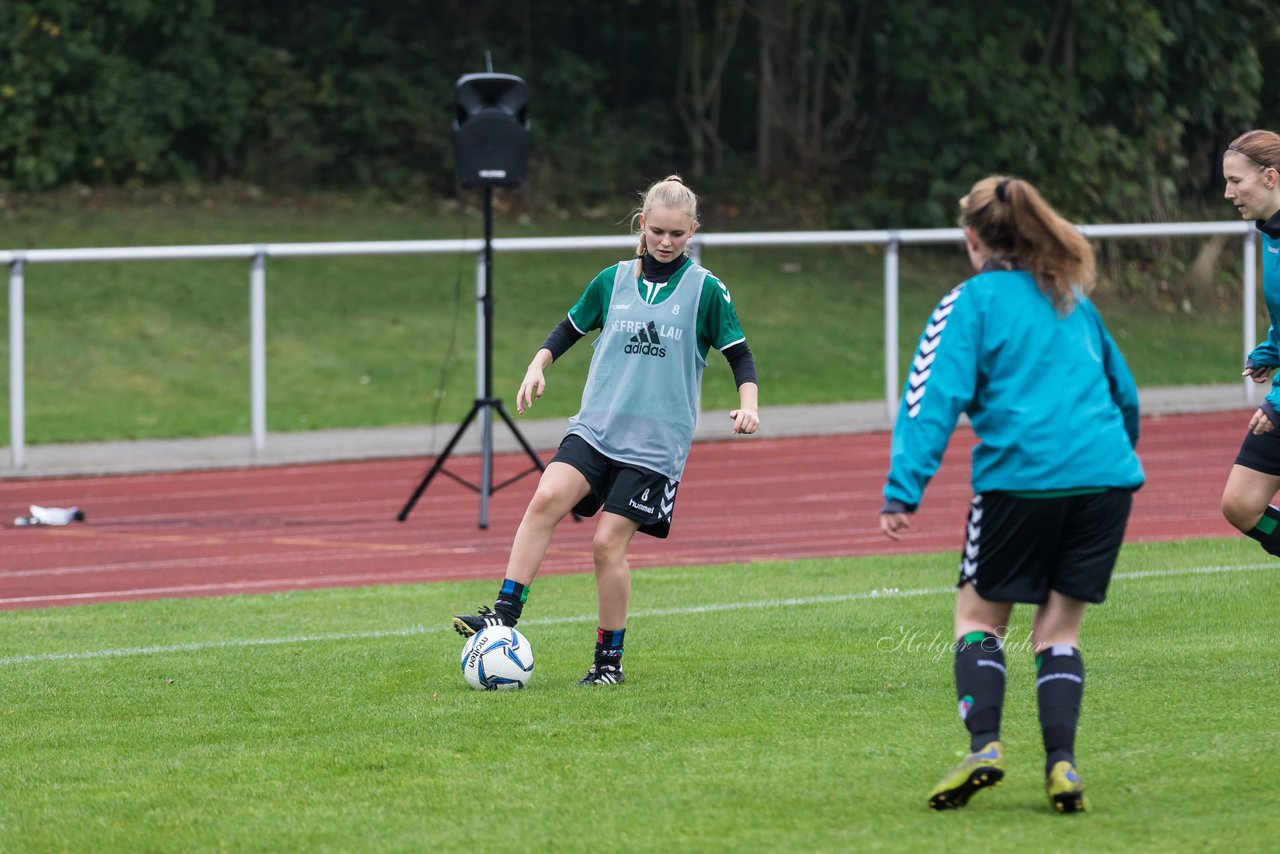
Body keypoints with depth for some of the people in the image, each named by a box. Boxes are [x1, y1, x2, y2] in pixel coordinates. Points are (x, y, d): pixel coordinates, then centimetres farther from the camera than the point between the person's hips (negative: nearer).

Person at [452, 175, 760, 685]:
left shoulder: (705, 290, 0)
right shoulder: (613, 281, 9)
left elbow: (740, 356, 4)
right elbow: (570, 329, 20)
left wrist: (748, 405, -12)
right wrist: (537, 367, 3)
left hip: (656, 443, -3)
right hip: (595, 427, 3)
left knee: (608, 543, -9)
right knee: (546, 499, -21)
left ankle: (609, 660, 5)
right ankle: (504, 615, -23)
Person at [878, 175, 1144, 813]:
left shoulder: (972, 301, 2)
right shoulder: (1073, 299, 20)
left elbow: (935, 396, -9)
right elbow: (1123, 390, 30)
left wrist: (903, 490, -14)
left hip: (1021, 475, -4)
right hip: (1108, 474, 4)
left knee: (980, 616, 10)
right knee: (1058, 629, 10)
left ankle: (983, 745, -9)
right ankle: (1061, 761, -7)